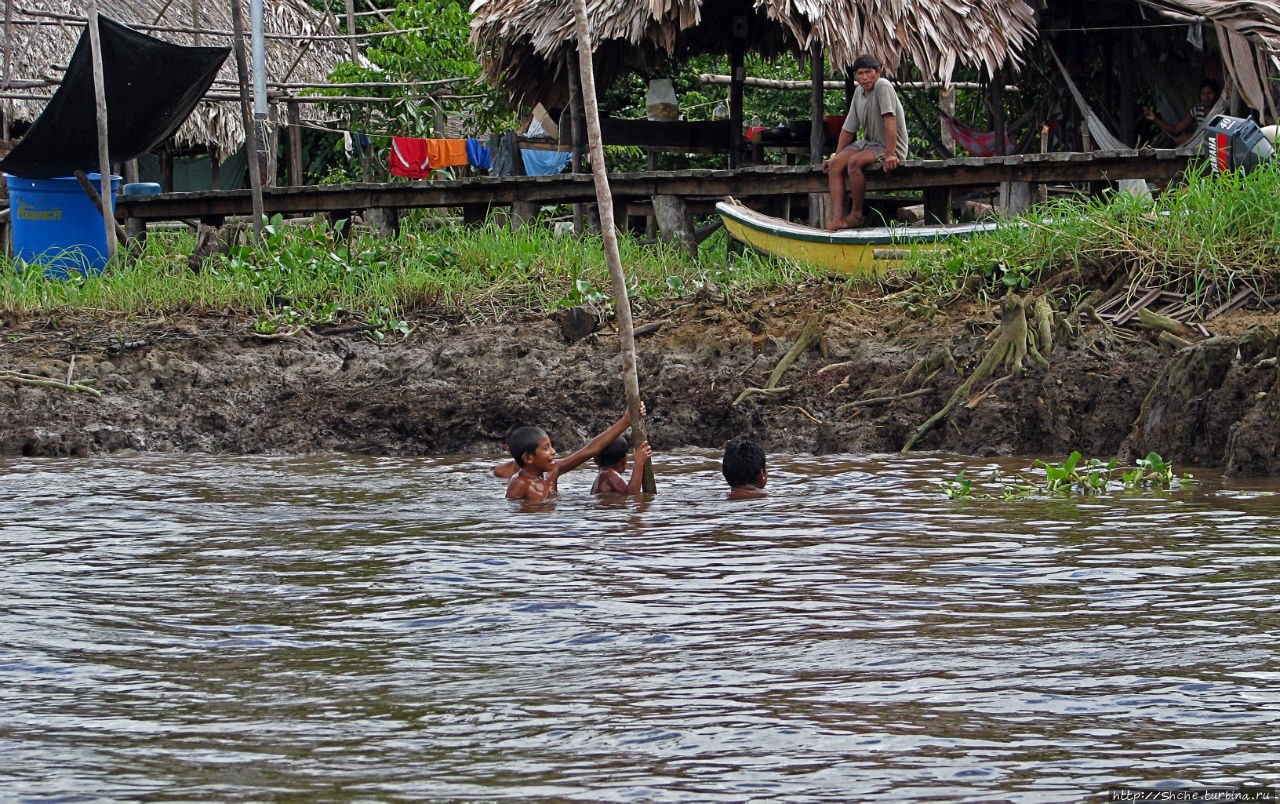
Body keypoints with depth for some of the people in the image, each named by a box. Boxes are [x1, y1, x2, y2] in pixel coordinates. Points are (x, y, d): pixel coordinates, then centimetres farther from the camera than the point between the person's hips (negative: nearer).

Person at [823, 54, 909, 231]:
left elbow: (890, 120, -25)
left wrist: (890, 155, -30)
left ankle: (856, 214, -18)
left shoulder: (883, 86, -17)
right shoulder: (859, 92, 7)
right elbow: (848, 128, 15)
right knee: (835, 165, -12)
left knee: (854, 161, -31)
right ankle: (838, 217, -22)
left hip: (890, 146, -8)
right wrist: (836, 155, 13)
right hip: (869, 143, 8)